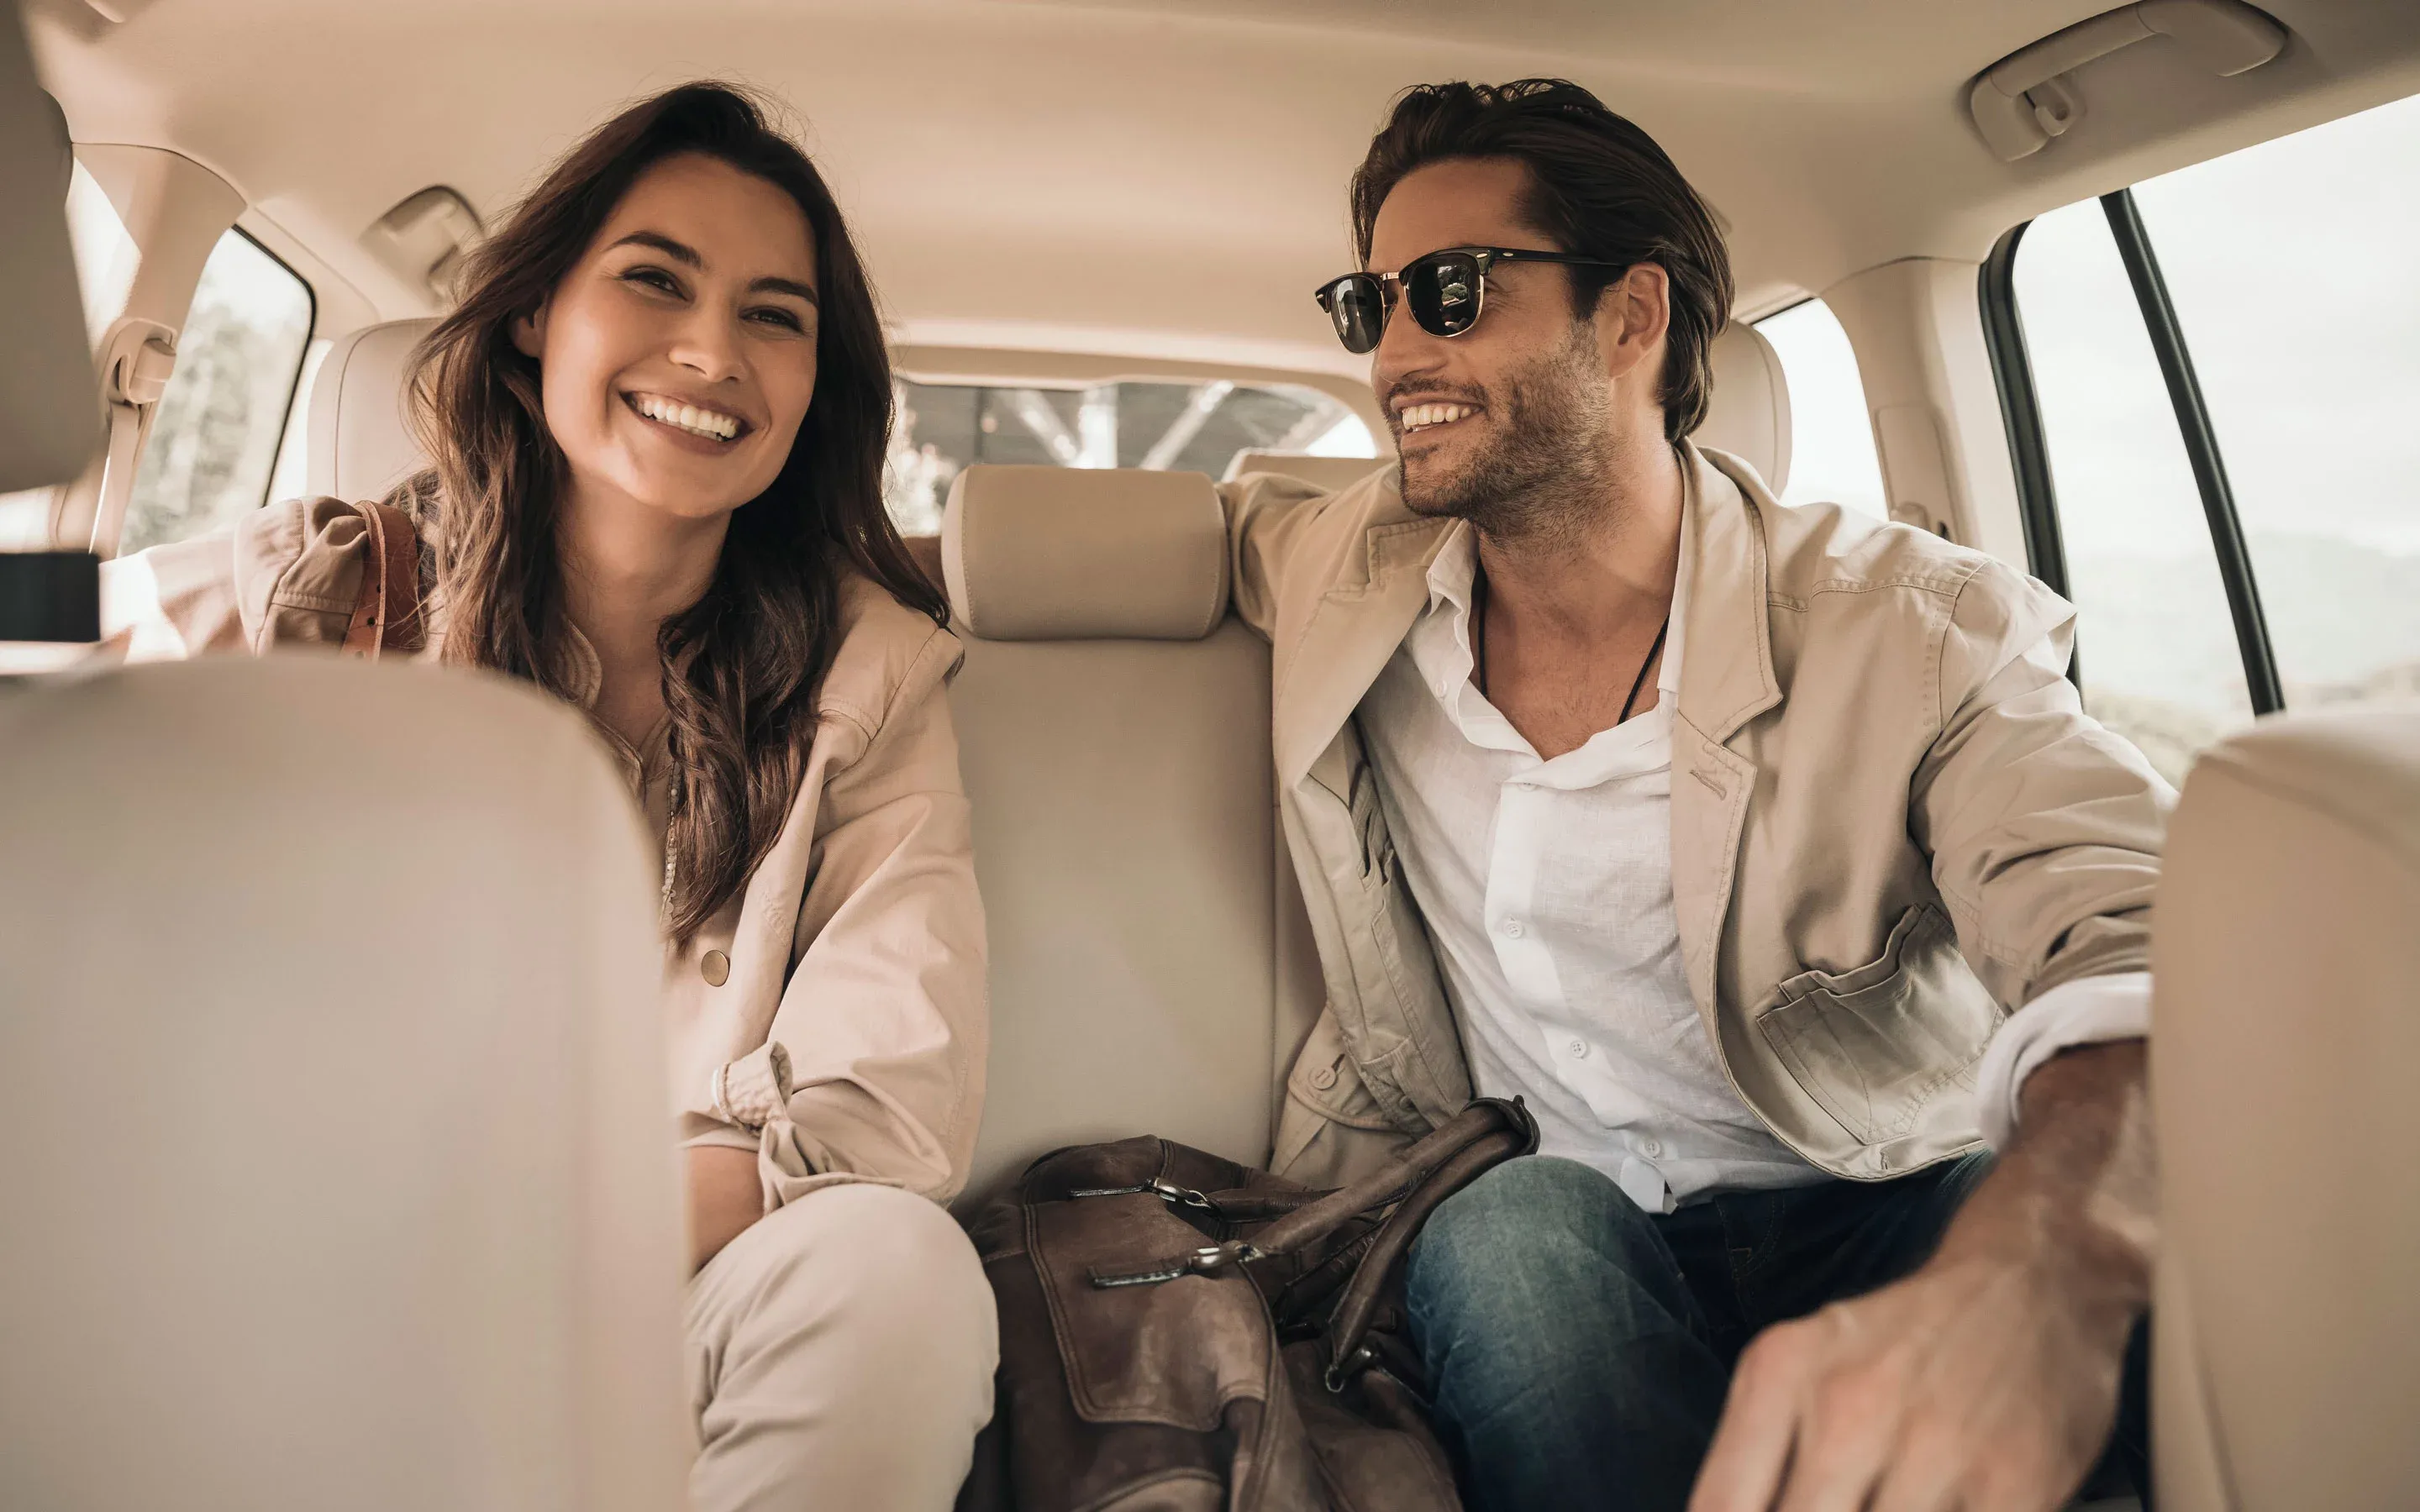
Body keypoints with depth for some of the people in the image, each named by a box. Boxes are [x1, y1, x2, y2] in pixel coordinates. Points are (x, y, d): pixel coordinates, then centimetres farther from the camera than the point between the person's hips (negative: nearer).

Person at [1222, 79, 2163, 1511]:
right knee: (1515, 1227, -35)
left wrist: (2038, 1264, -49)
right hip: (1515, 1218, 2)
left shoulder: (1906, 628, -11)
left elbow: (2129, 948, -26)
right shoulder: (1349, 571, 1)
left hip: (1886, 1223, -1)